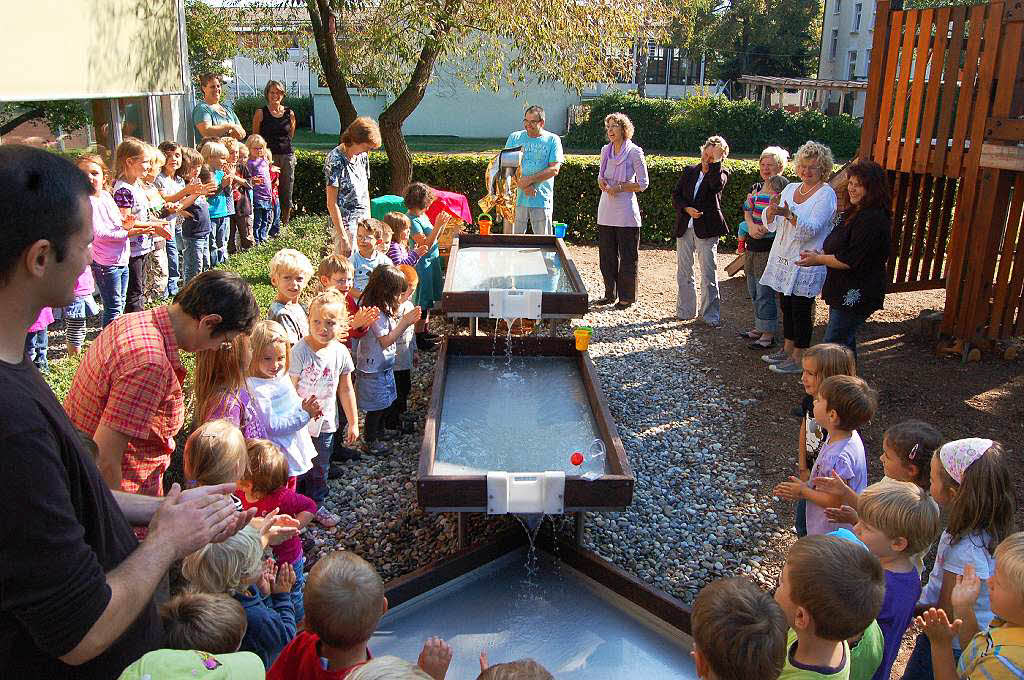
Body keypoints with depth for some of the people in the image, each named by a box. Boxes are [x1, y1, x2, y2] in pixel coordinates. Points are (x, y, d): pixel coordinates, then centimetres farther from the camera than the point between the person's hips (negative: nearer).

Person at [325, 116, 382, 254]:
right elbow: (332, 204, -16)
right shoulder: (335, 160, -14)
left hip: (363, 221, 7)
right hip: (345, 223, -7)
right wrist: (343, 237, -18)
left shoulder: (362, 156, 6)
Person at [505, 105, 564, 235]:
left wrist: (529, 179, -12)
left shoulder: (552, 140, 4)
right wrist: (522, 185, -11)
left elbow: (554, 170, -5)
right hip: (517, 199, 2)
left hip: (542, 201, -2)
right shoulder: (514, 138, 10)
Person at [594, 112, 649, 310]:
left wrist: (620, 187, -15)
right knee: (606, 255, 11)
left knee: (627, 256, 1)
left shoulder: (634, 152, -7)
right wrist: (601, 183, -2)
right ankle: (610, 293, 23)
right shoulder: (606, 150, 10)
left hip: (626, 212, -6)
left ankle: (627, 297, 11)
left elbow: (643, 183, -6)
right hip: (606, 211, 6)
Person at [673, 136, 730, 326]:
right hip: (684, 228, 5)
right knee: (683, 272, 11)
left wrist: (716, 160, -18)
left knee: (709, 274, -4)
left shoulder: (721, 173, -1)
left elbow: (717, 185, -24)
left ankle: (711, 315, 4)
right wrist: (687, 209, -9)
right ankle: (686, 311, 24)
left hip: (706, 229, -4)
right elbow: (676, 195, 8)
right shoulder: (689, 171, 11)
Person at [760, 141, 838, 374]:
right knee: (787, 307, 16)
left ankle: (798, 359, 10)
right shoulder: (790, 188, 10)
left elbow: (811, 229, -22)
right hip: (783, 259, 7)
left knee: (801, 311, 1)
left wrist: (788, 214, -36)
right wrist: (772, 209, -17)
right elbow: (771, 224, 5)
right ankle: (787, 350, 30)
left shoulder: (826, 195, -9)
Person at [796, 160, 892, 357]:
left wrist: (818, 259, -14)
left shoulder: (873, 219, -20)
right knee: (845, 342, 19)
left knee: (834, 343, -8)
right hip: (844, 291, 11)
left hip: (856, 294, -11)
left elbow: (851, 260, -24)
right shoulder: (854, 213, 14)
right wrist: (819, 254, 4)